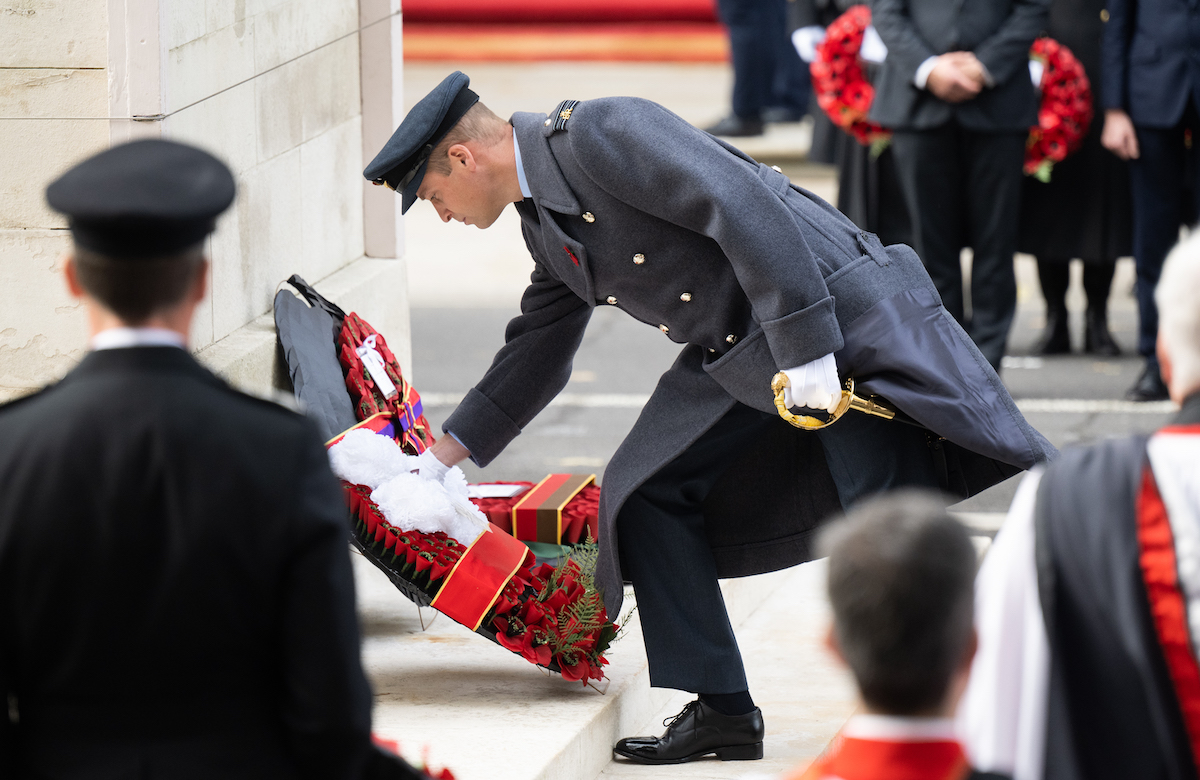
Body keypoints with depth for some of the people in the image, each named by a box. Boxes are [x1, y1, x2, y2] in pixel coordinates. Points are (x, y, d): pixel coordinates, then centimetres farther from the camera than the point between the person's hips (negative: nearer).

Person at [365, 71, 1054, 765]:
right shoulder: (545, 222, 14)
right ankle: (723, 712, 11)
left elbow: (744, 207, -25)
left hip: (837, 318, -10)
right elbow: (535, 356, 28)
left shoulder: (600, 133, -17)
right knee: (647, 490, 6)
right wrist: (438, 461, 31)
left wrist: (806, 349, -27)